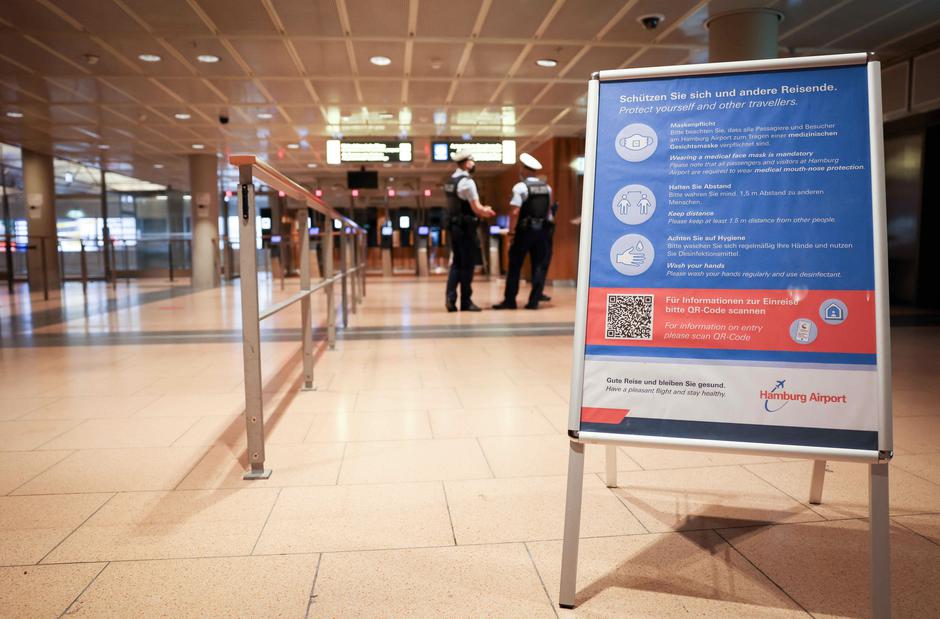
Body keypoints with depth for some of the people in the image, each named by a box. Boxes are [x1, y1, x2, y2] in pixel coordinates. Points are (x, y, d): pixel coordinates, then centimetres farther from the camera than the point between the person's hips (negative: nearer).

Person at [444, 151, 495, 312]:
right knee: (467, 265, 1)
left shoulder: (450, 181, 12)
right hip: (466, 227, -8)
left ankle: (450, 297, 3)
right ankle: (466, 302, 8)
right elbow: (477, 208, -17)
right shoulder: (467, 182, -15)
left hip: (454, 226, 8)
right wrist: (486, 212, 4)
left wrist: (482, 210, 16)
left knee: (456, 263, 13)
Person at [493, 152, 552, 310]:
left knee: (515, 267, 1)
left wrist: (511, 231, -12)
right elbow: (549, 210, 12)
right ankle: (534, 301, 6)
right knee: (538, 266, 6)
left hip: (524, 231, -5)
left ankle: (510, 300, 3)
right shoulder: (547, 187, 10)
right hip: (542, 231, 5)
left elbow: (515, 211, -16)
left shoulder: (520, 186, -9)